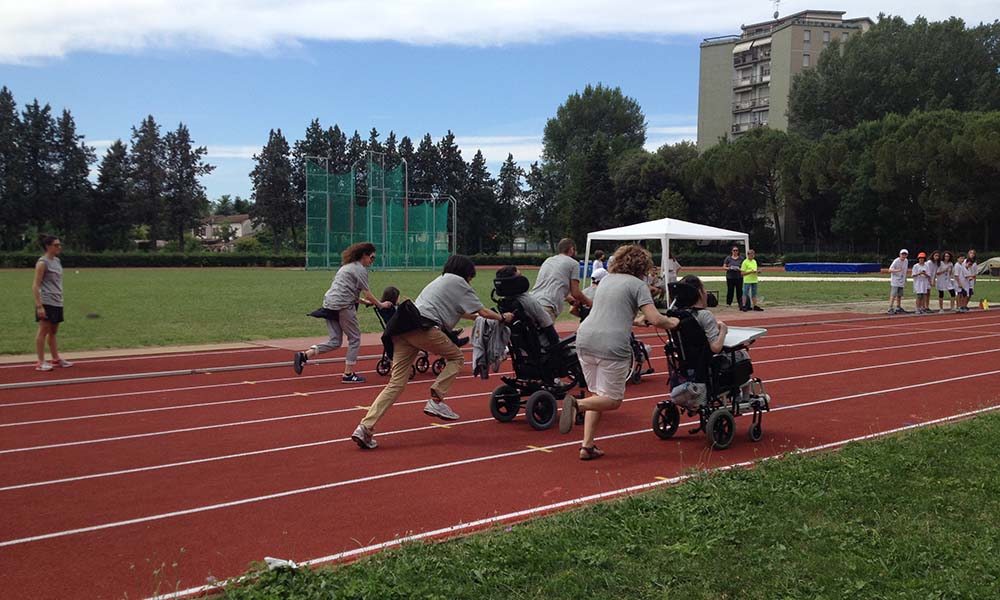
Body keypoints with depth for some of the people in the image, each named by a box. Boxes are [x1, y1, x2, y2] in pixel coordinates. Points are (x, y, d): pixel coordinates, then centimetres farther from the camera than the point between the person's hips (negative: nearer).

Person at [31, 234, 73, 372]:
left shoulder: (57, 261, 13)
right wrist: (39, 305, -19)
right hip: (46, 303, -8)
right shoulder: (42, 262, -11)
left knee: (53, 331, 14)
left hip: (57, 302, 8)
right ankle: (41, 362, 2)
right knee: (43, 331, -3)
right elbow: (35, 285, -14)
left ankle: (56, 358, 21)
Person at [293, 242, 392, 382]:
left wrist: (363, 301, 29)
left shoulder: (347, 266, 25)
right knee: (354, 338, 5)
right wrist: (381, 304, 4)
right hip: (343, 306, -8)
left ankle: (304, 355, -6)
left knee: (335, 341, 9)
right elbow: (366, 293, -6)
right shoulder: (360, 269, -3)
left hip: (329, 304, 9)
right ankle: (348, 374, 6)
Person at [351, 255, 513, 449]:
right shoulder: (458, 282, 12)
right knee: (455, 357, 14)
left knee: (396, 382, 2)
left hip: (401, 329, 8)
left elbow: (456, 311, 51)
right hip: (423, 328, -7)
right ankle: (436, 400, -1)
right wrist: (502, 317, 27)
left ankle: (365, 428, -10)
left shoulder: (440, 280, 36)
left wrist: (476, 316, 61)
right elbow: (483, 312, 11)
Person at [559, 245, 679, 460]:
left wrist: (634, 321, 47)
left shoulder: (606, 279, 21)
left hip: (585, 339, 7)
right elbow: (655, 319, -8)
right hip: (611, 345, -7)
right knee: (612, 399, 5)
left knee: (597, 394, 19)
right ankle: (577, 404, -22)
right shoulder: (637, 284, 1)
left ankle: (587, 445, 10)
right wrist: (672, 323, 12)